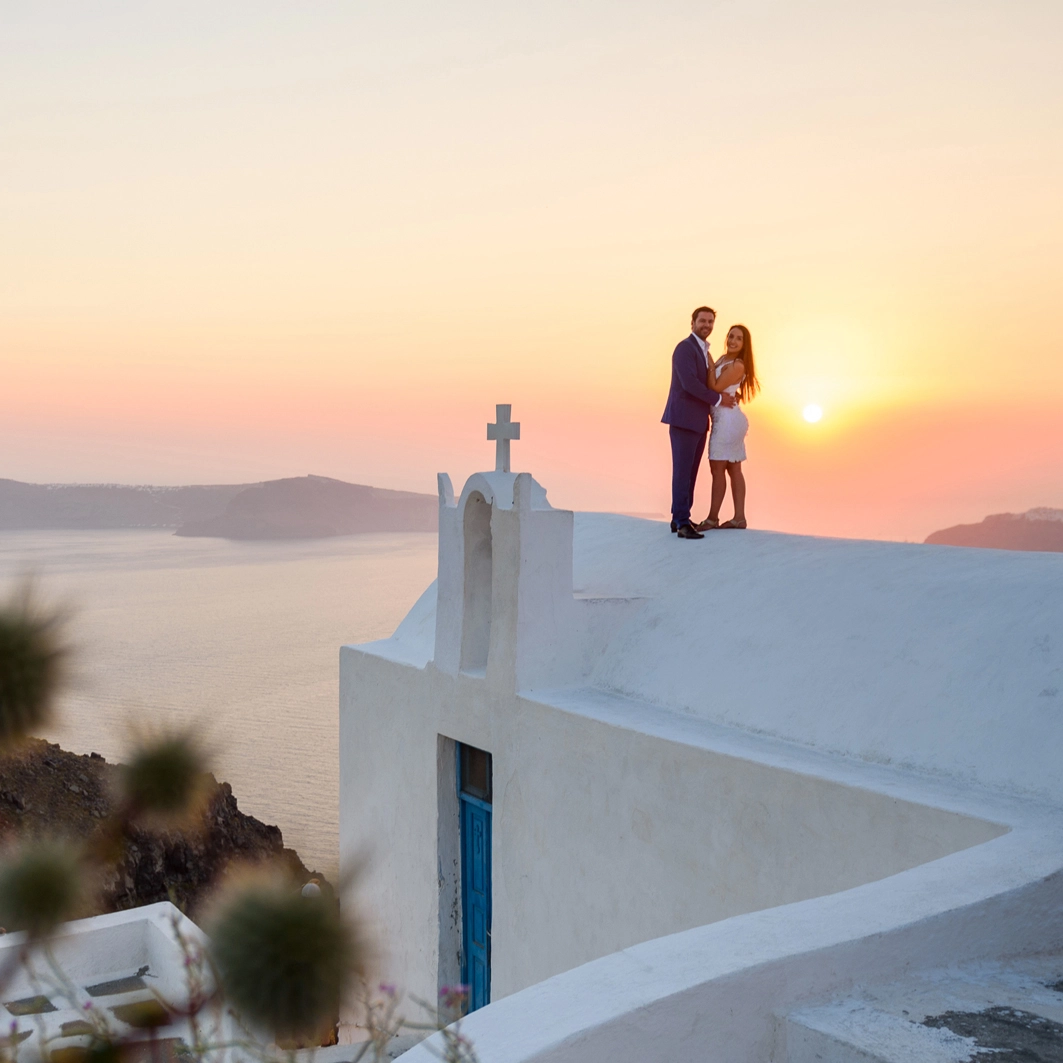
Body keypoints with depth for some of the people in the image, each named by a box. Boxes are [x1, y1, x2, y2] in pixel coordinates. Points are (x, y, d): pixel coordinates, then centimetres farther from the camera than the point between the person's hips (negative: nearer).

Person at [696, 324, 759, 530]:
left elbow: (714, 389, -17)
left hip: (727, 420, -10)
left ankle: (712, 518, 1)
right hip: (726, 420, 10)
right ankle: (739, 517, 11)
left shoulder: (737, 366, -16)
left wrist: (711, 365, -11)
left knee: (717, 468, -5)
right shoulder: (724, 359, 11)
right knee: (733, 469, 9)